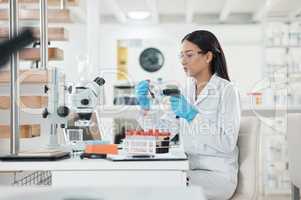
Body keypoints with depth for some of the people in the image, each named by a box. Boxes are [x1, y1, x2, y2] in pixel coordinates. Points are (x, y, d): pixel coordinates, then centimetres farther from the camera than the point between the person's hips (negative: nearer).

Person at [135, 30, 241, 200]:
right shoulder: (186, 90, 10)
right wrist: (146, 104, -8)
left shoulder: (227, 90, -8)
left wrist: (192, 115, -23)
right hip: (188, 169, 5)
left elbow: (227, 143, -18)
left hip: (217, 174, -5)